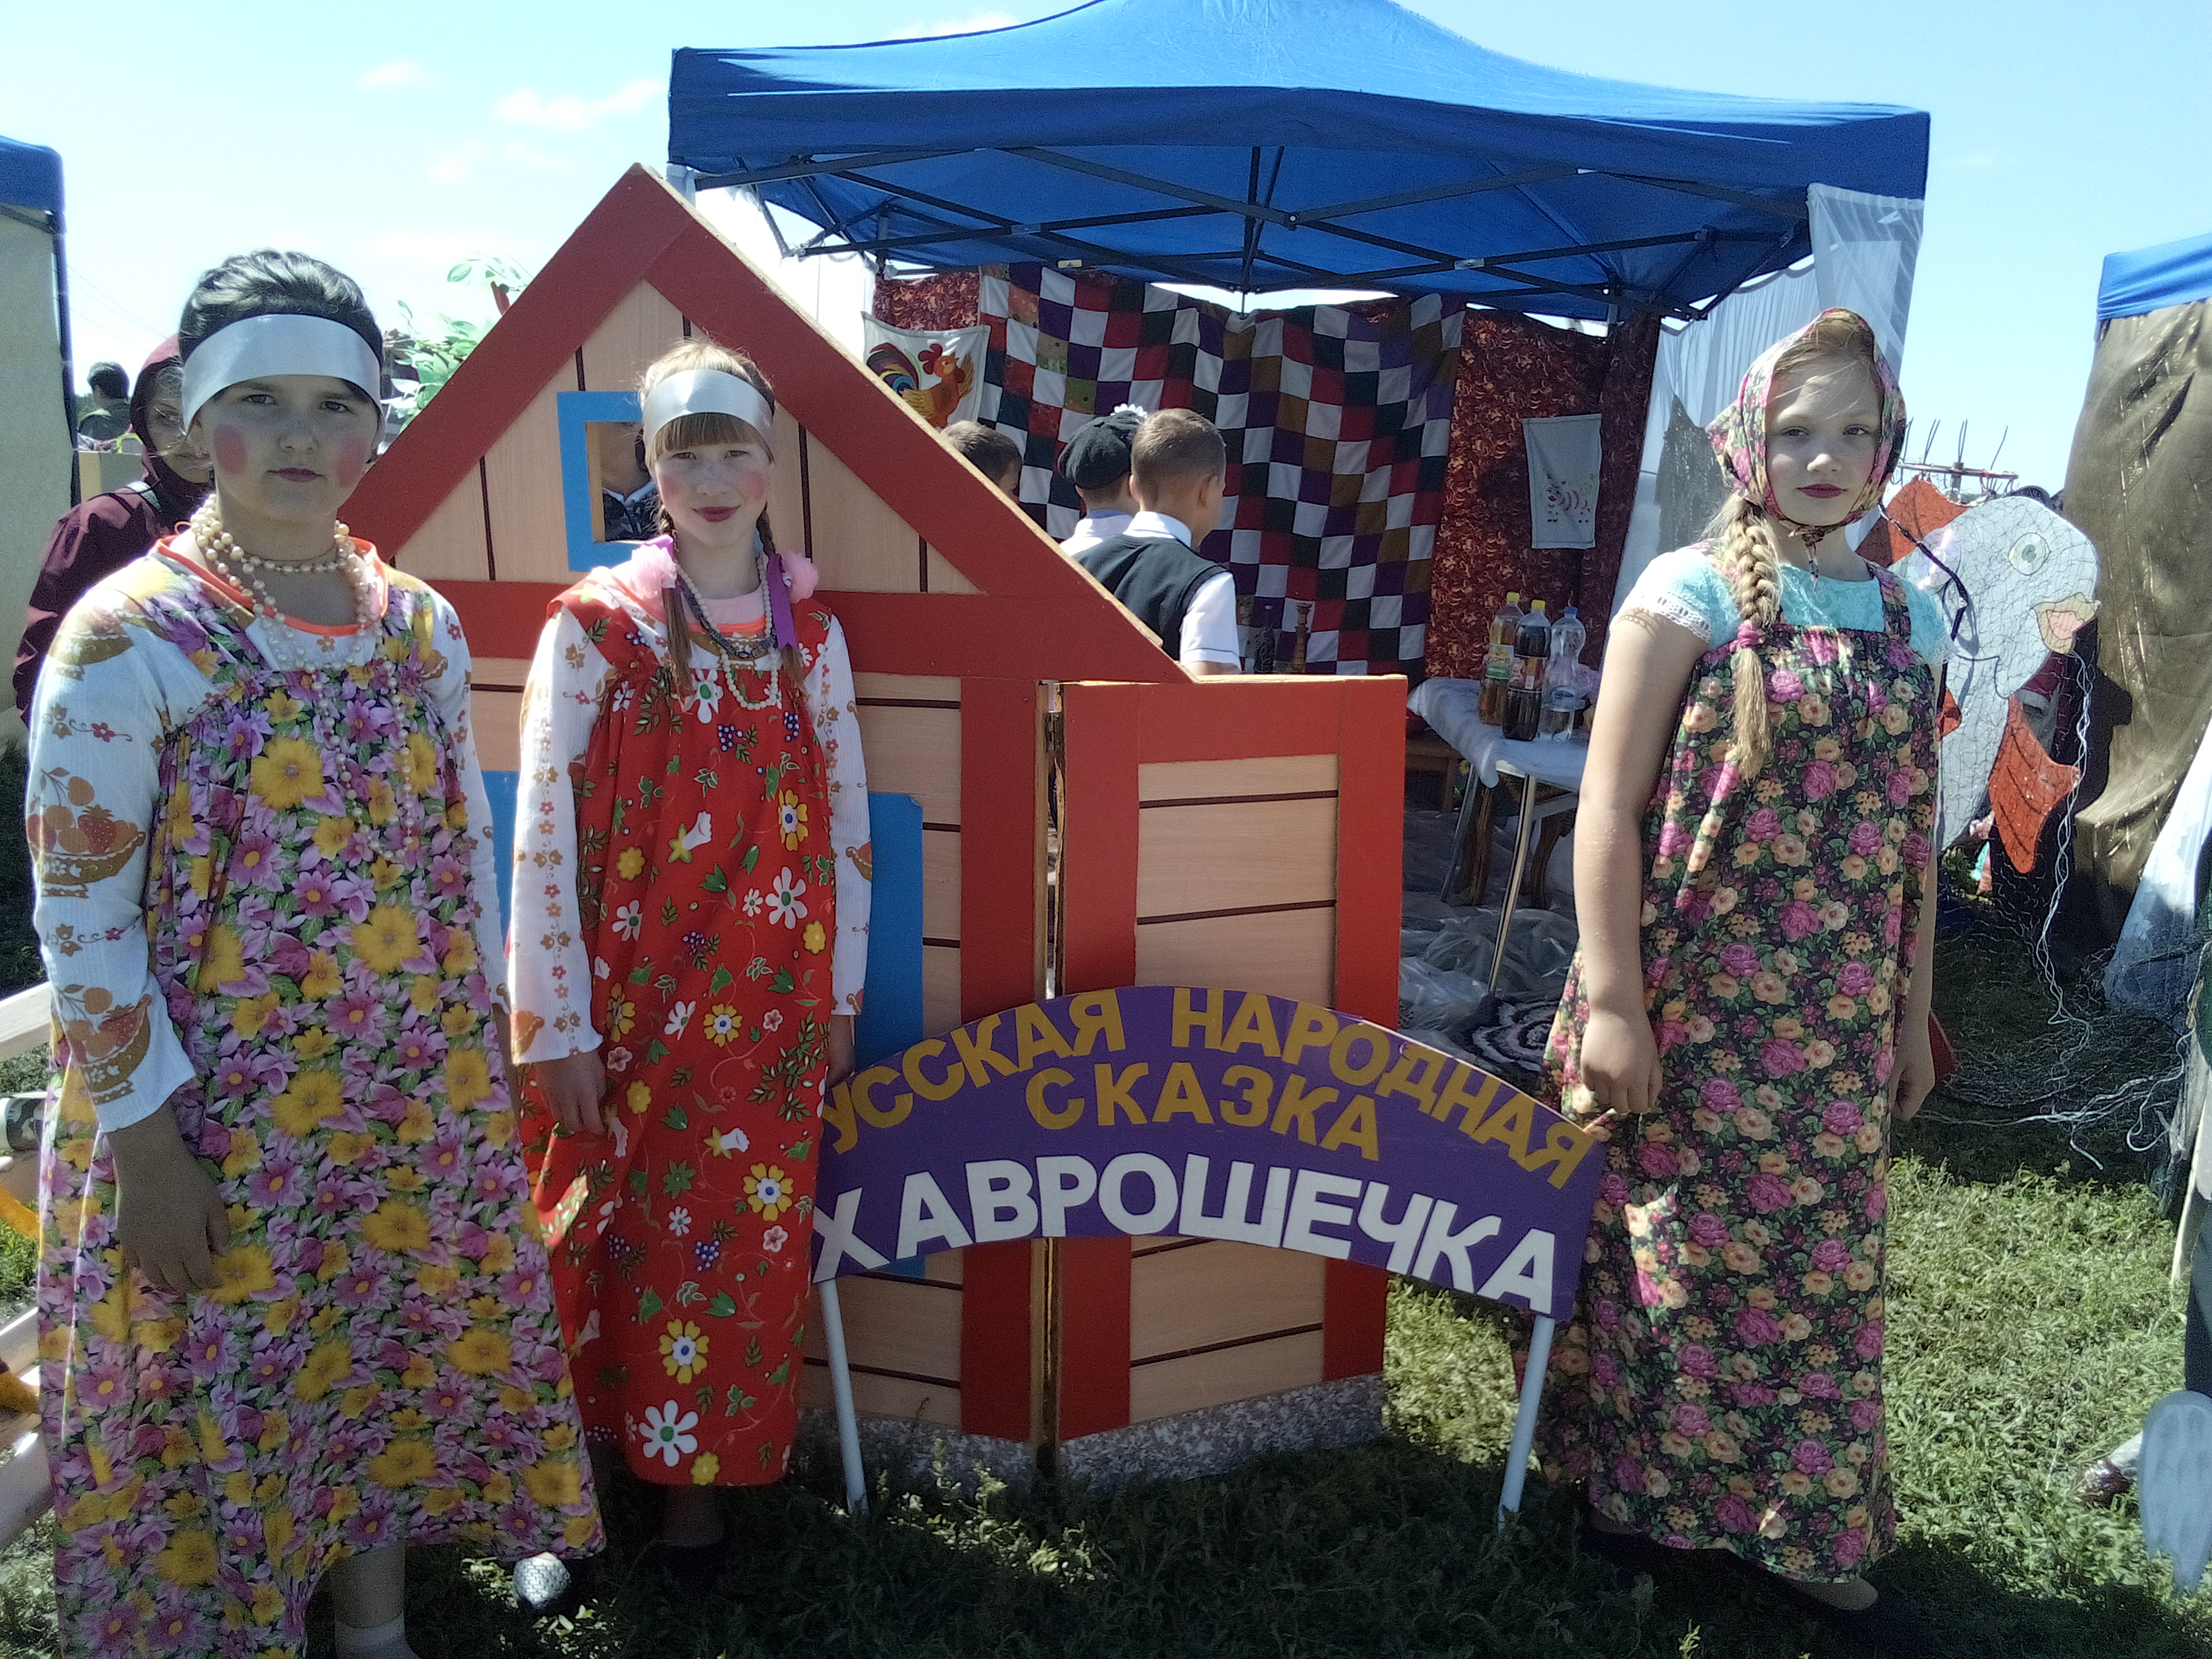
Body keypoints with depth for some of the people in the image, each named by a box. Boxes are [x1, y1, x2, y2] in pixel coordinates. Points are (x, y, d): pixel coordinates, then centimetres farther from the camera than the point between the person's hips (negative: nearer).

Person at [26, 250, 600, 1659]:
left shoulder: (422, 623, 2)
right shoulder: (128, 637, -13)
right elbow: (80, 915, -12)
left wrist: (481, 1058, 9)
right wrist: (144, 1137, -13)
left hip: (420, 1107, 5)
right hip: (220, 1123, -4)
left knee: (402, 1363, 18)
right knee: (227, 1401, 11)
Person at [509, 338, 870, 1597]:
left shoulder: (810, 632, 3)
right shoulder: (595, 625, -6)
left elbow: (847, 825, 6)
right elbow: (544, 833, -9)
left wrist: (840, 999, 6)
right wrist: (558, 1028, -10)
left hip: (765, 1008, 2)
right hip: (622, 1006, -2)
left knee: (742, 1245, 10)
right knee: (607, 1242, 10)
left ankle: (700, 1476, 31)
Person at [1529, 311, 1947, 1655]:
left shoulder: (1910, 617, 8)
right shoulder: (1692, 591, -7)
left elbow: (1912, 833, 12)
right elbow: (1609, 808, -12)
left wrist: (1913, 1012, 13)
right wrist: (1609, 1004, -16)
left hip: (1838, 1023, 5)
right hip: (1693, 1007, -4)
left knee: (1824, 1267, 12)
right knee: (1677, 1252, 9)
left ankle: (1815, 1536, 30)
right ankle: (1649, 1489, 31)